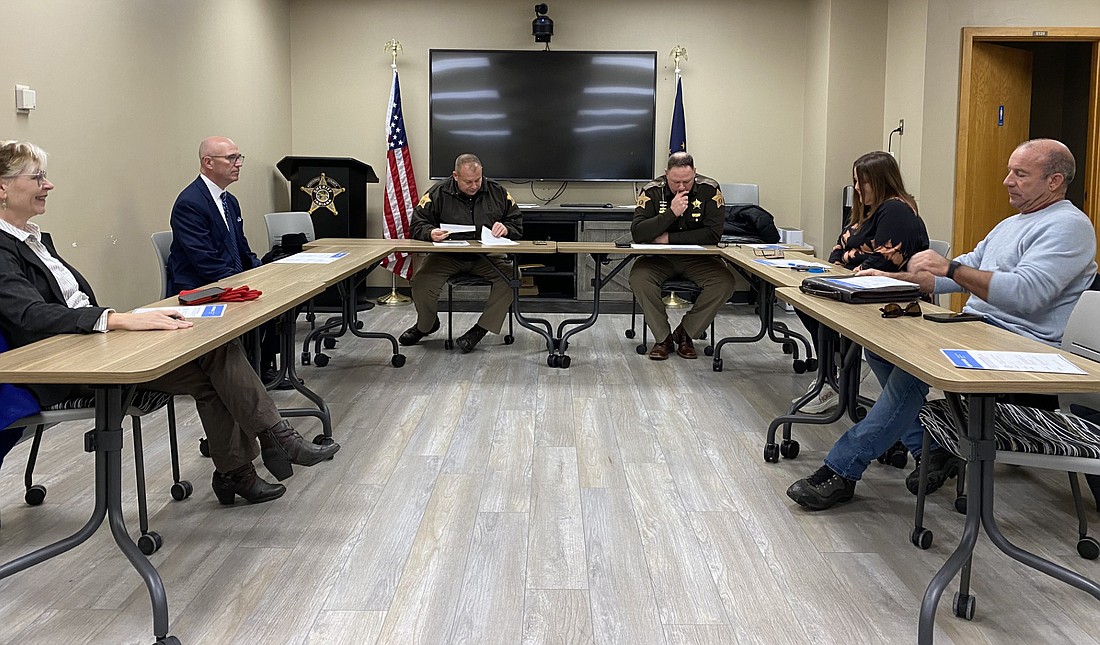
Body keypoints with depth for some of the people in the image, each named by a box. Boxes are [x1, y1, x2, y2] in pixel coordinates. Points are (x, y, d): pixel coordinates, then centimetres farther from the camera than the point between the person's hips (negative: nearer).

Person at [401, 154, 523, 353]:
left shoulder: (497, 192, 4)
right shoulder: (438, 194, -2)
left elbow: (517, 223, 11)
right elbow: (417, 226, -2)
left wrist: (506, 229, -13)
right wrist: (430, 233, -26)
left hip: (485, 257, 1)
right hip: (447, 256, -1)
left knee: (510, 275, -28)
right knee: (422, 281, -28)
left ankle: (481, 329, -14)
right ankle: (425, 325, 7)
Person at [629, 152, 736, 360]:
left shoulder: (709, 190, -9)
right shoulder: (652, 191, -8)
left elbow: (713, 234, -16)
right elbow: (637, 233, -18)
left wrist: (669, 238, -16)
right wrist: (671, 213, -27)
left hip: (699, 258, 0)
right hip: (660, 258, 0)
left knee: (725, 282, -28)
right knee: (638, 278, -31)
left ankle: (685, 333, -6)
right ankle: (663, 337, -11)